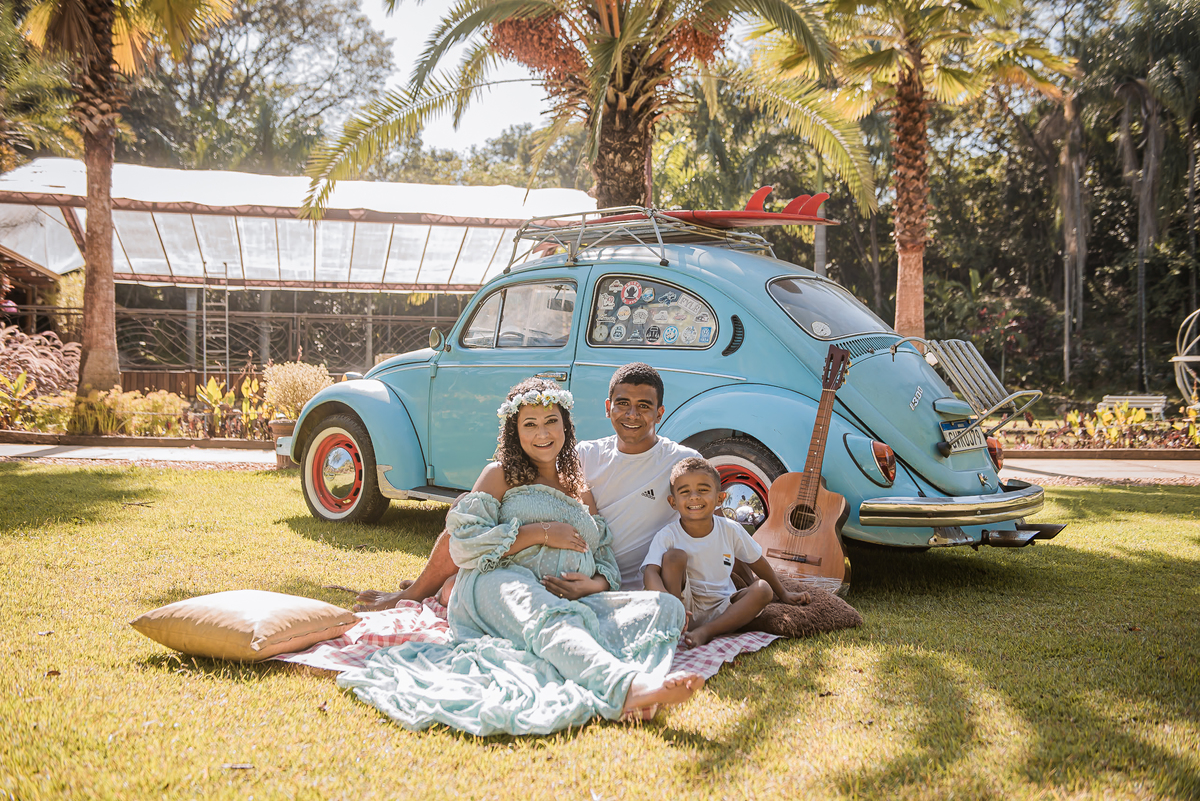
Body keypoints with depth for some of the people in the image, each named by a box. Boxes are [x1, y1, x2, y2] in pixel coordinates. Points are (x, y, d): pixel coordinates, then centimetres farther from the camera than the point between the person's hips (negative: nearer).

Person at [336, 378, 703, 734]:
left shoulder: (580, 489, 29)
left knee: (666, 606, -22)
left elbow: (606, 559, 23)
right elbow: (462, 543, 1)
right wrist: (540, 533, -4)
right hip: (499, 585, -5)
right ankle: (627, 686, -73)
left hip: (574, 600, 5)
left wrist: (595, 584, -3)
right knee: (552, 620, -42)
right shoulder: (501, 474, 16)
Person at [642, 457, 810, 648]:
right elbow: (651, 571, -28)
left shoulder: (730, 530, -3)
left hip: (721, 609, 4)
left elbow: (757, 561, 13)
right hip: (684, 605, -3)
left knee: (763, 589, -20)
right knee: (674, 555, -23)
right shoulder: (667, 536, -13)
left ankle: (706, 631, -31)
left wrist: (782, 593, 21)